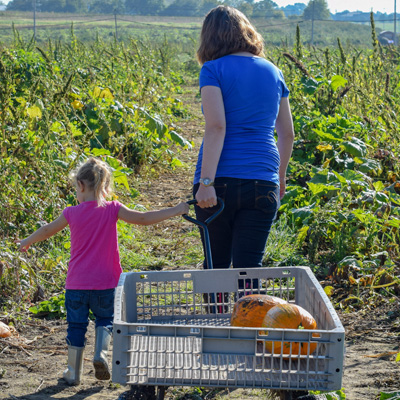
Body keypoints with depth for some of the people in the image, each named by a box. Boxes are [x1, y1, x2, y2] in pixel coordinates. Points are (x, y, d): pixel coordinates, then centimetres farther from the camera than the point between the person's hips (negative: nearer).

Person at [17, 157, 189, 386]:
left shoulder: (72, 213, -3)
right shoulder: (112, 210, -7)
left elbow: (48, 231, 13)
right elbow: (144, 219, -8)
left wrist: (27, 242, 31)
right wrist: (176, 211, -1)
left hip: (76, 283, 0)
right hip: (105, 283, 0)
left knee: (76, 324, 11)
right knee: (105, 318, 19)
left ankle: (74, 372, 15)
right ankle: (101, 352, -5)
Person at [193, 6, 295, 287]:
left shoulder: (213, 70, -2)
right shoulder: (272, 72, 13)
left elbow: (216, 127, -15)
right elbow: (287, 134, 18)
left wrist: (206, 182, -19)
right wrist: (280, 177, 32)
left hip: (220, 182, -3)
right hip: (262, 183, 3)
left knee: (216, 266, 11)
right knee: (249, 269, 0)